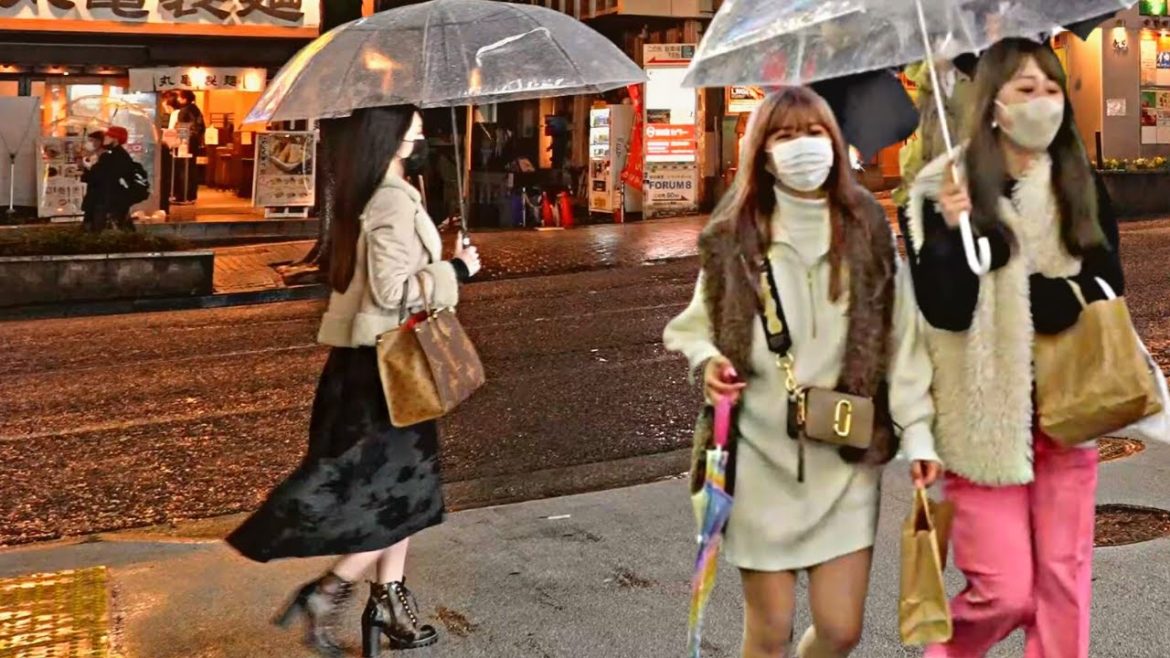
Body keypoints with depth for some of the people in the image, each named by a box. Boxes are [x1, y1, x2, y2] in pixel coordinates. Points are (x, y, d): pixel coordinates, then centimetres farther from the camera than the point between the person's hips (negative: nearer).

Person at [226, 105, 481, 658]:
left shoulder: (368, 197, 10)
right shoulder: (395, 203, -19)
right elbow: (392, 289, -24)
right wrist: (456, 271, -14)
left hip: (368, 359, 9)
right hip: (387, 364, -9)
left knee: (399, 487, 16)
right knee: (401, 493, 1)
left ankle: (388, 596, 24)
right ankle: (327, 593, 4)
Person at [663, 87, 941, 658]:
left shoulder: (869, 232, 3)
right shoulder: (733, 239, -1)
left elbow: (900, 338, 3)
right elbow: (694, 328, 8)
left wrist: (916, 431, -2)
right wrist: (708, 360, -14)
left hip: (845, 461, 1)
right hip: (762, 459, -1)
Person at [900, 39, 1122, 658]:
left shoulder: (1083, 188, 4)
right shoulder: (946, 189, -9)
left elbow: (1109, 287, 3)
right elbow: (946, 312, -14)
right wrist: (951, 231, -27)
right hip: (987, 414, -4)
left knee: (1064, 575, 9)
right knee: (1004, 591, -2)